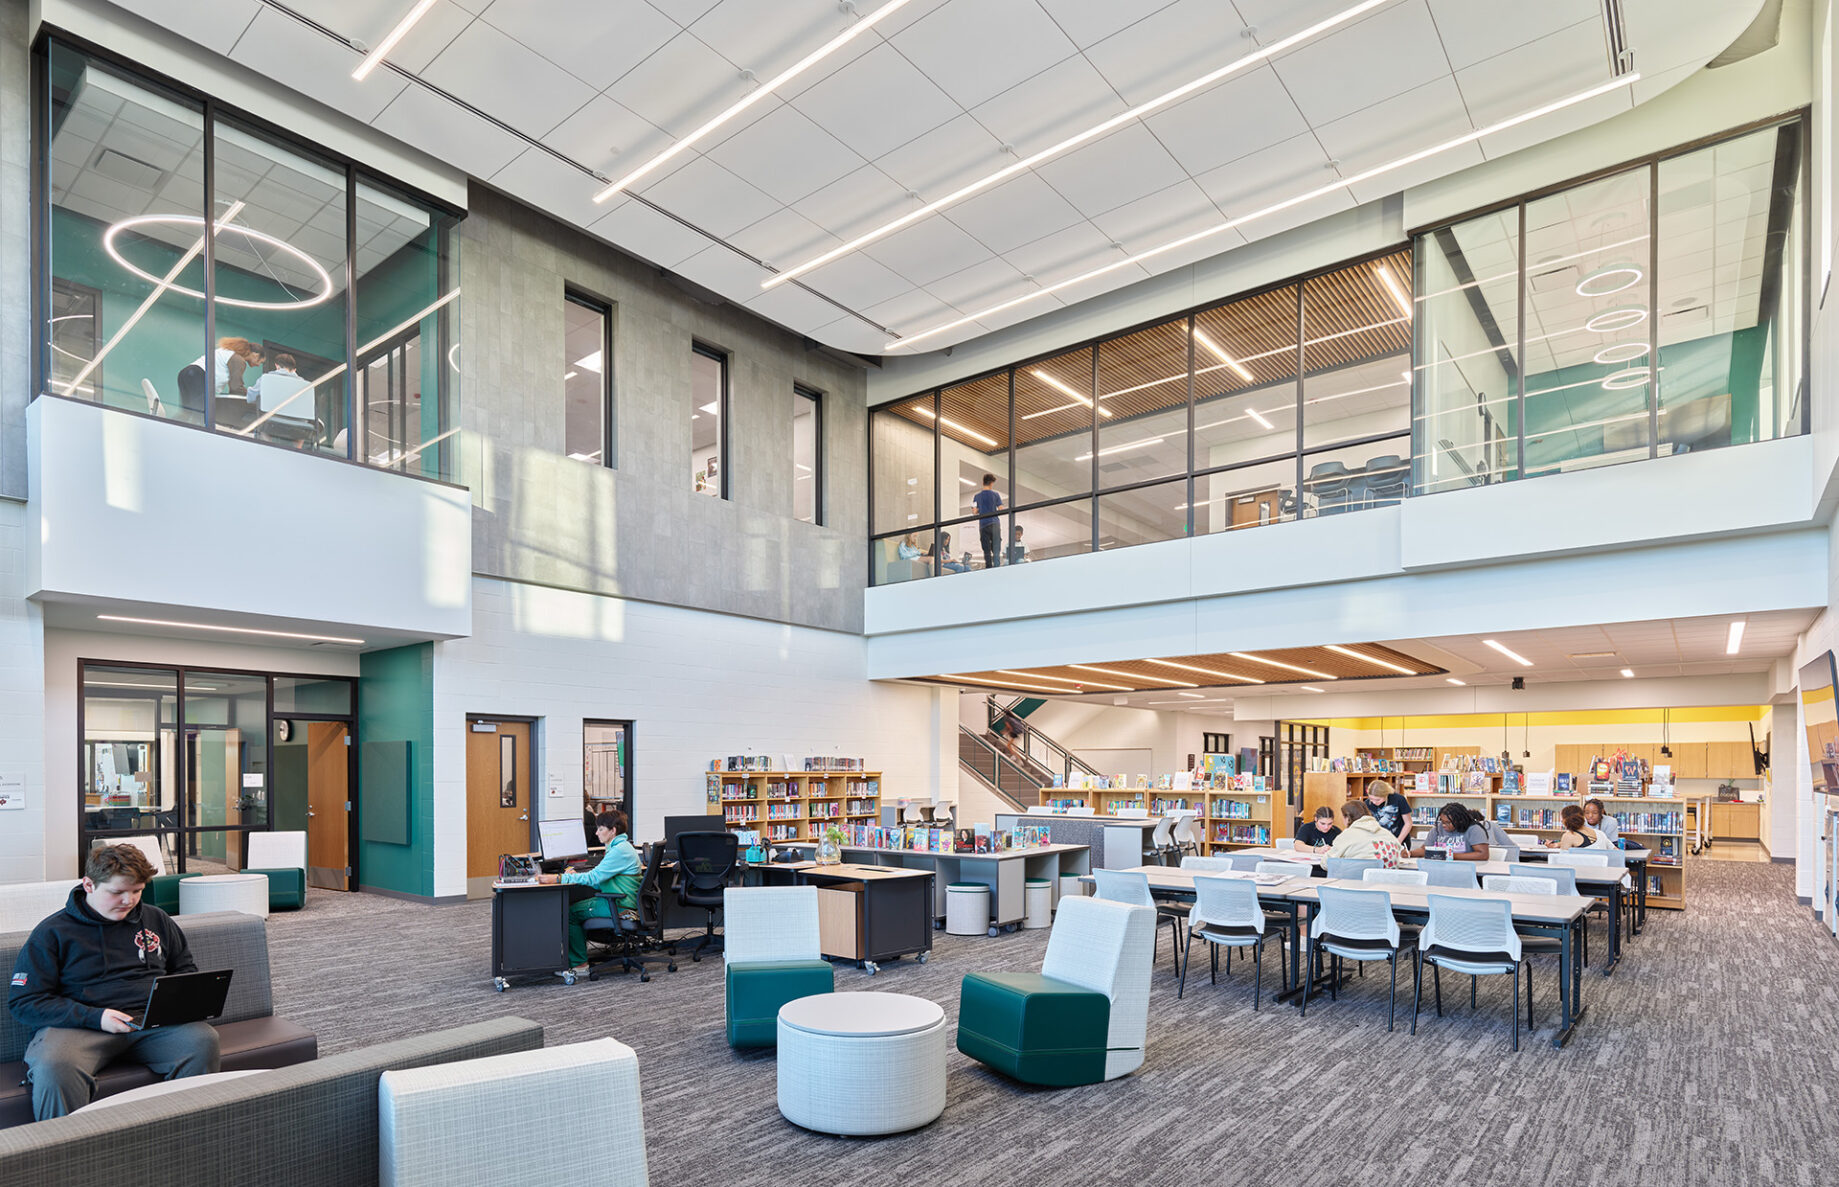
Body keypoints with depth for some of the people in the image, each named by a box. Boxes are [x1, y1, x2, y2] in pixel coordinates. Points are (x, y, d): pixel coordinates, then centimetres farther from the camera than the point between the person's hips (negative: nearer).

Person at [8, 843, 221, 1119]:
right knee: (53, 1066, -38)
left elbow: (187, 971, 29)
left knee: (203, 1039, -29)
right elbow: (23, 1002, 1)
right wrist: (95, 1017, -14)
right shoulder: (52, 933, 6)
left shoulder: (156, 920, 18)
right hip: (79, 1025, -2)